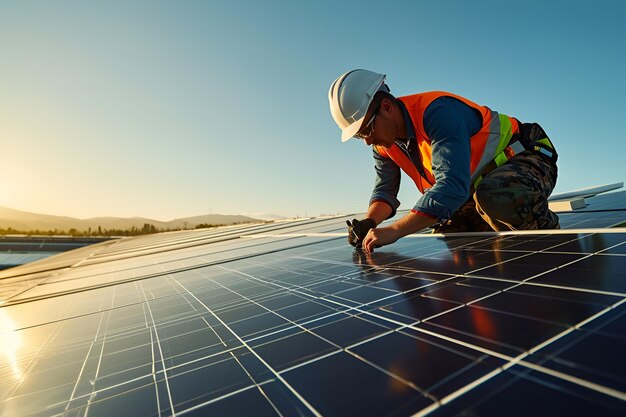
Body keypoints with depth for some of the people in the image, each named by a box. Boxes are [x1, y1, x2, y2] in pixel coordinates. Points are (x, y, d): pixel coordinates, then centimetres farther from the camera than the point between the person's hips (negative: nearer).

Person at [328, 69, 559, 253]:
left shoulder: (437, 111, -32)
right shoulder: (385, 145, -6)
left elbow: (452, 186, -41)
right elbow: (384, 190, -4)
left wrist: (394, 230, -42)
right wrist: (369, 222, -25)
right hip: (478, 185, 8)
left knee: (493, 197, -40)